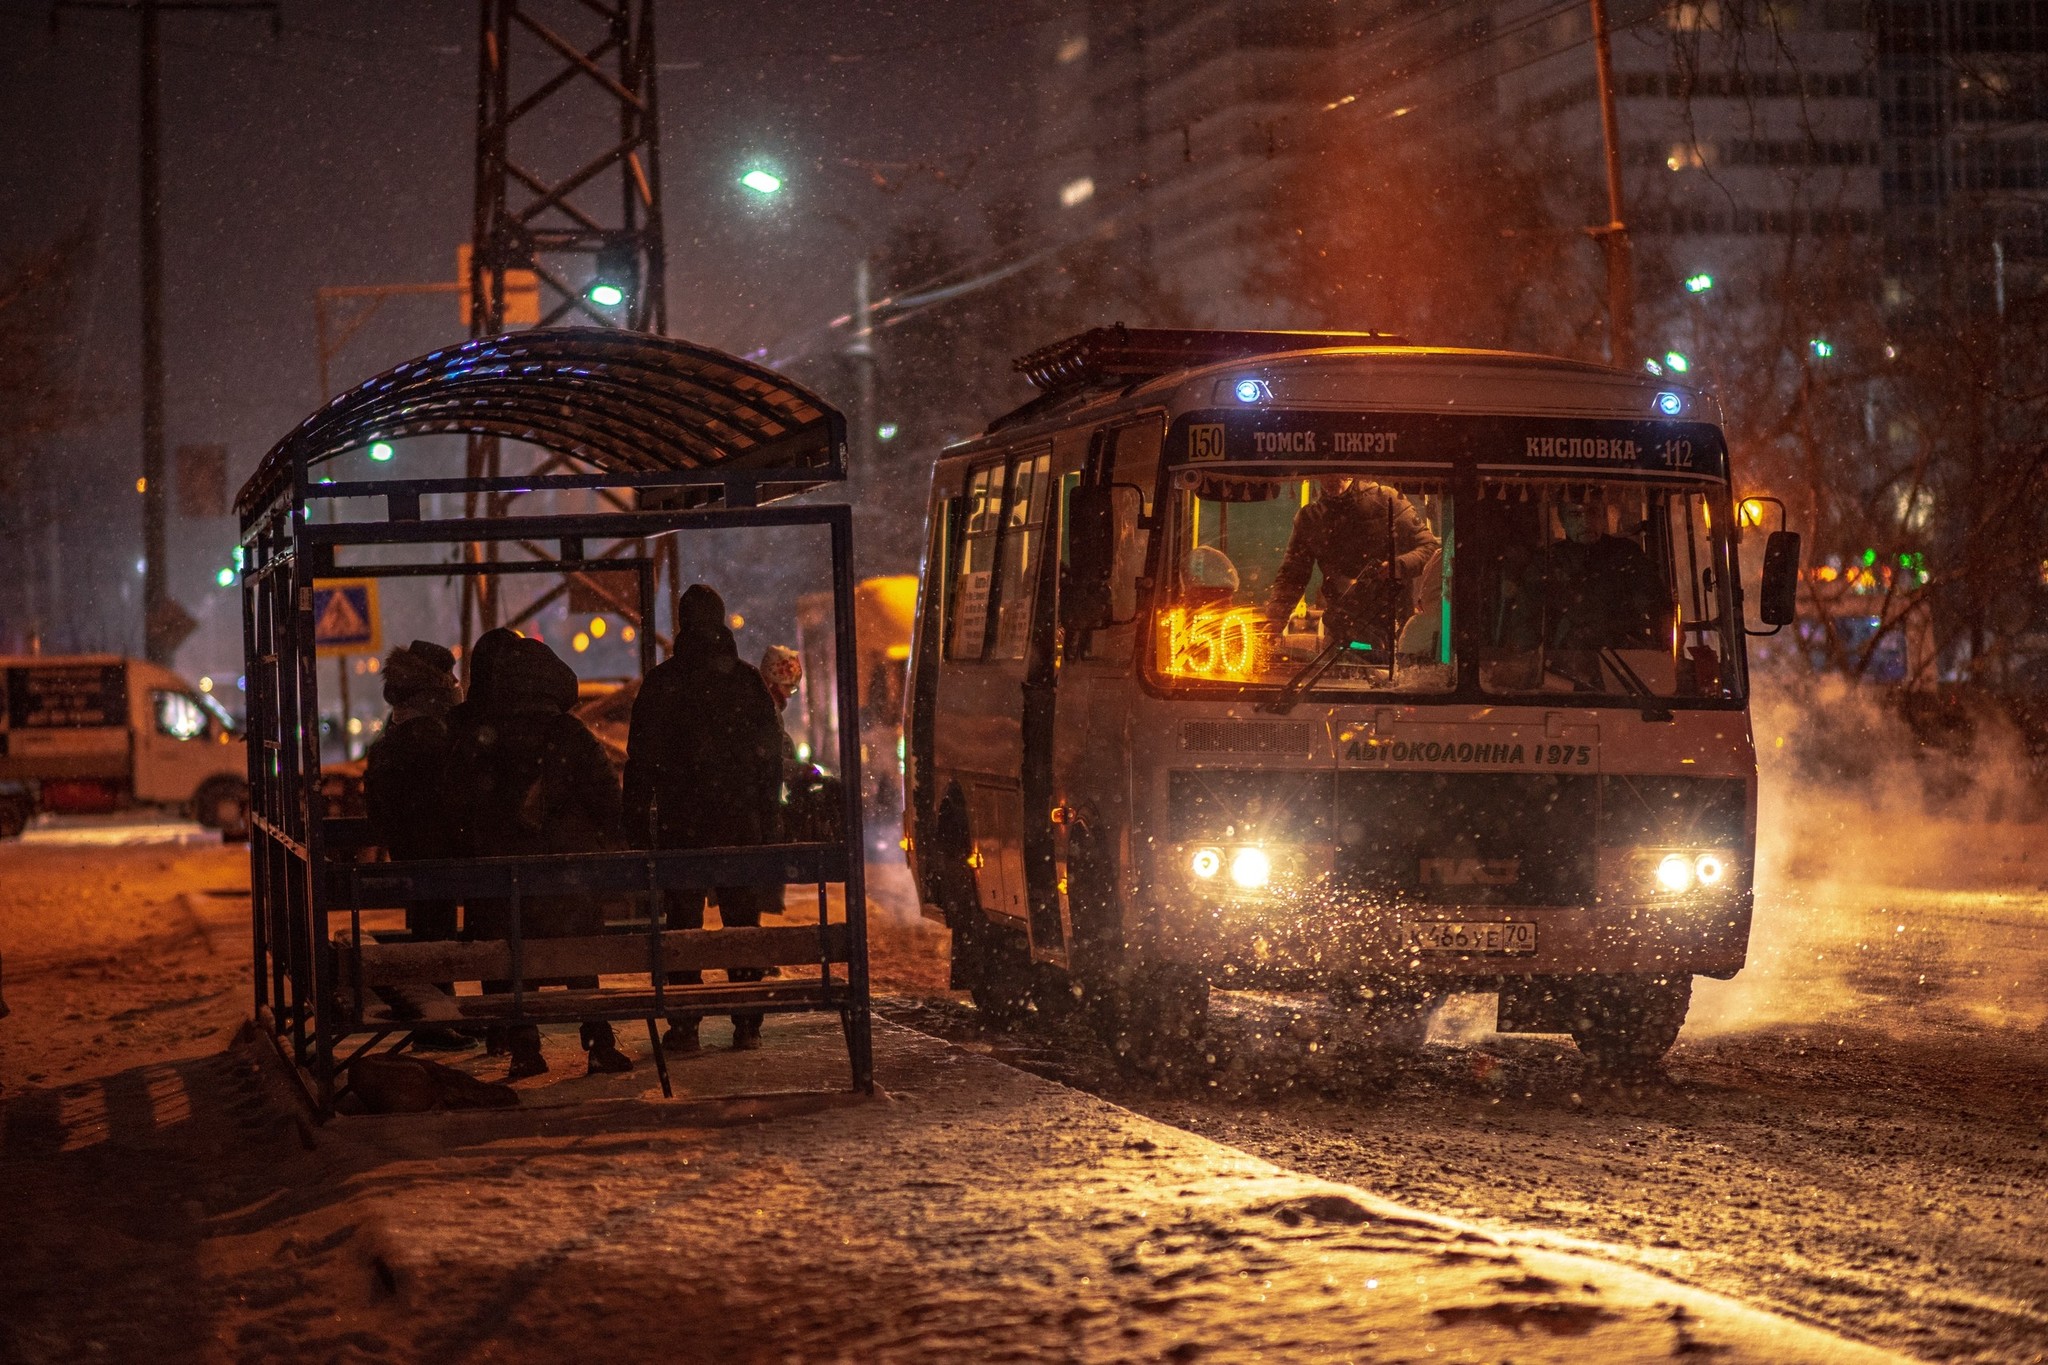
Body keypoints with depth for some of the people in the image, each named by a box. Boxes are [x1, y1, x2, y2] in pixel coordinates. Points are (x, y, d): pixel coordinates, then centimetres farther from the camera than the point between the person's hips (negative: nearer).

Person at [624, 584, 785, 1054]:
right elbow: (772, 755, 6)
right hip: (742, 821, 2)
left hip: (681, 822, -2)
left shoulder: (661, 683, -4)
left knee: (683, 924, 2)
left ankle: (684, 1025, -1)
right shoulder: (748, 682, 3)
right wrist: (768, 815, 11)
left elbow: (641, 760, -3)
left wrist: (638, 821, 2)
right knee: (743, 924, 7)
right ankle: (747, 1024, 5)